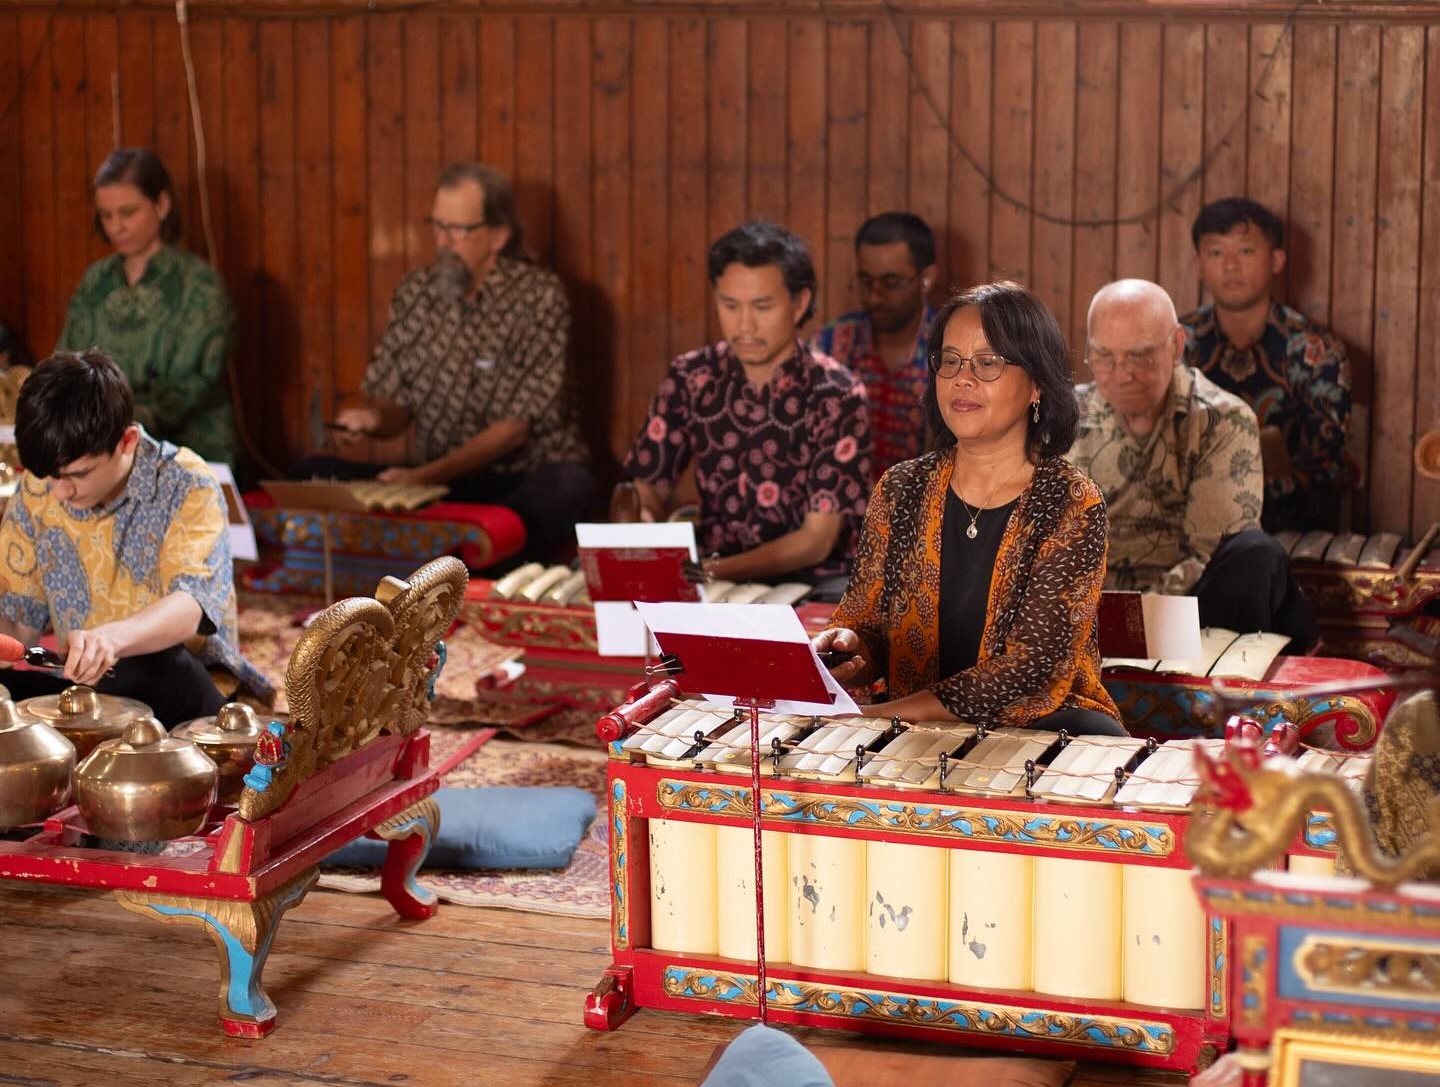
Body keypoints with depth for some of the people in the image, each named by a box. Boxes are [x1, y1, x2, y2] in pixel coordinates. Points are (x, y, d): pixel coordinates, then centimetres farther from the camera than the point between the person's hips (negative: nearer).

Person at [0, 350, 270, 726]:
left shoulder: (186, 486, -13)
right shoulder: (37, 490, 2)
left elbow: (191, 606, -28)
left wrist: (112, 637, -48)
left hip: (182, 689, -4)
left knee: (163, 670, -39)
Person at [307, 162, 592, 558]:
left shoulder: (538, 295, -9)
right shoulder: (416, 292, 5)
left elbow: (519, 424, -14)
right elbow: (393, 406, 9)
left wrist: (426, 475, -23)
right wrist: (372, 418, -15)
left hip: (531, 481, -4)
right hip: (436, 480, 4)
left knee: (569, 485, -37)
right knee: (315, 473, -13)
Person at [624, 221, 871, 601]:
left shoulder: (836, 395, -12)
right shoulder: (691, 378, 0)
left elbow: (817, 539, -14)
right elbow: (648, 489, 5)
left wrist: (710, 573, -27)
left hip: (810, 580, -3)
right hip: (710, 571, 3)